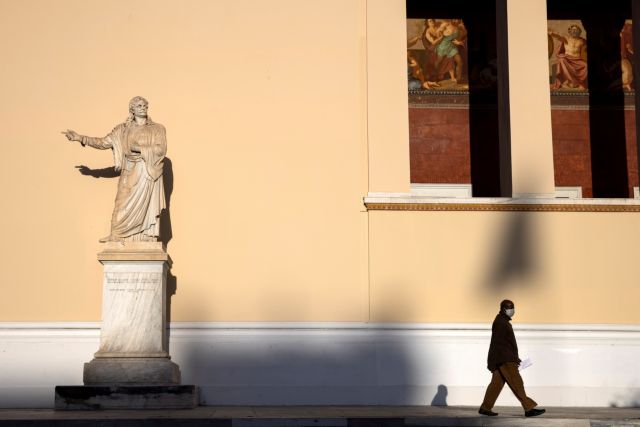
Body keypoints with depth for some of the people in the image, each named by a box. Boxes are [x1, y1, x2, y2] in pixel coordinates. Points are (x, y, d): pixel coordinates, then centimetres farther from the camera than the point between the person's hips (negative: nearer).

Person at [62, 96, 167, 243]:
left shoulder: (157, 129, 5)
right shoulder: (123, 129, 10)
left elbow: (161, 149, -7)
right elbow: (104, 142, 5)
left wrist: (140, 148, -15)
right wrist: (80, 138, -4)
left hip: (148, 174, -2)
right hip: (130, 175, 2)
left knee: (146, 208, -5)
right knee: (125, 208, -5)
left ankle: (147, 243, -3)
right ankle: (118, 239, -5)